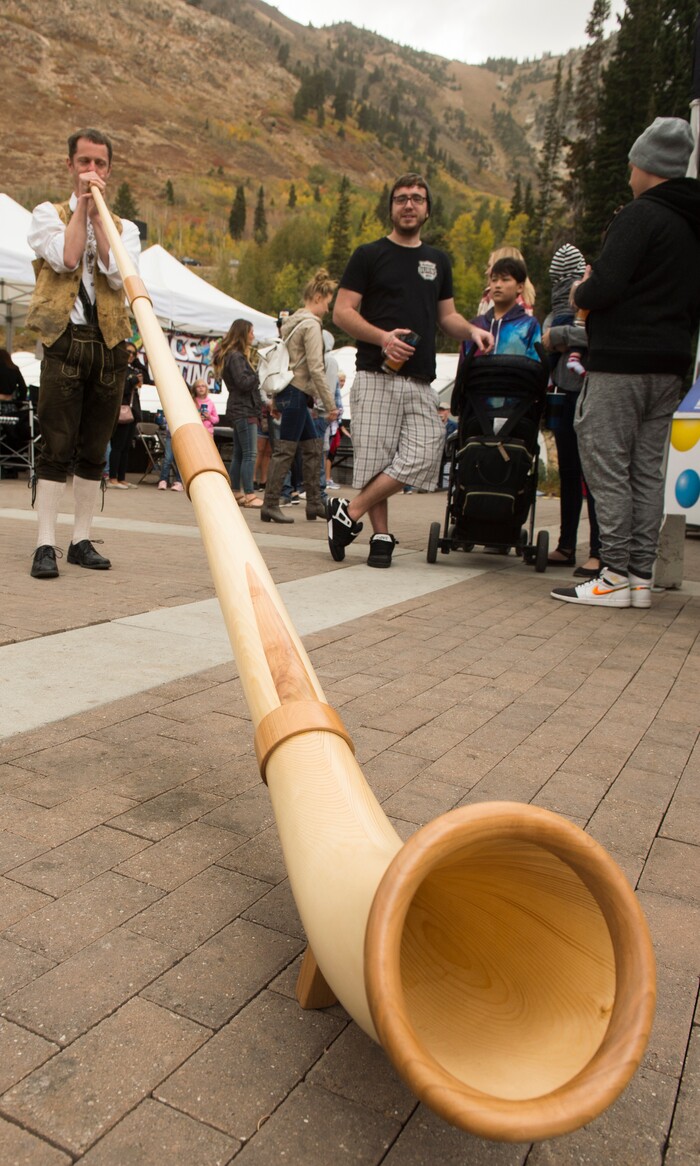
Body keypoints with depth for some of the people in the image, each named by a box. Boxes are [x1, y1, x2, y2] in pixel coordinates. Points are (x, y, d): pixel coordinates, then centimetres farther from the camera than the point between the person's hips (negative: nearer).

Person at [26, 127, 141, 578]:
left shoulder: (124, 227, 17)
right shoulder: (48, 213, 12)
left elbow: (119, 274, -4)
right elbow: (65, 258, -9)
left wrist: (98, 212, -3)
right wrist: (82, 205, -2)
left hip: (110, 343, 3)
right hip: (65, 338, -2)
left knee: (94, 451, 4)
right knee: (57, 447, -7)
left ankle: (82, 540, 10)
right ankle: (46, 544, -6)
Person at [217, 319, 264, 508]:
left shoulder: (237, 355, 19)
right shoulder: (236, 356, -12)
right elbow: (243, 383, -20)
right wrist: (258, 375, -7)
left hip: (241, 410, 10)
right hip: (244, 411, -10)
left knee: (239, 454, 11)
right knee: (249, 454, -11)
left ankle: (236, 493, 14)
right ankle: (249, 495, -13)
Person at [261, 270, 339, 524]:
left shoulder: (290, 322, 18)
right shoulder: (311, 325, -11)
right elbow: (316, 368, -17)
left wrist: (276, 400, 21)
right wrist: (330, 404, -16)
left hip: (287, 390, 10)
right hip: (296, 391, -10)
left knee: (313, 446, 13)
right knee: (285, 450, -7)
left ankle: (314, 503, 15)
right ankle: (270, 505, -3)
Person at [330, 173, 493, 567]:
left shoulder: (438, 261, 21)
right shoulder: (369, 255, 7)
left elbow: (447, 314, 24)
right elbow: (343, 311, 1)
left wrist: (472, 330, 2)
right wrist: (382, 337, -15)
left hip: (420, 380, 4)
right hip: (376, 375, -4)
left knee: (422, 456, -11)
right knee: (376, 459, -5)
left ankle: (349, 512, -1)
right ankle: (382, 536, 9)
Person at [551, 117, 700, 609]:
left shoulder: (641, 215, -9)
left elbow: (605, 287, -18)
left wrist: (581, 292, 1)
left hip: (621, 364, -8)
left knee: (608, 468, -5)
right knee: (648, 471, 9)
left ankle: (615, 577, -5)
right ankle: (641, 577, 11)